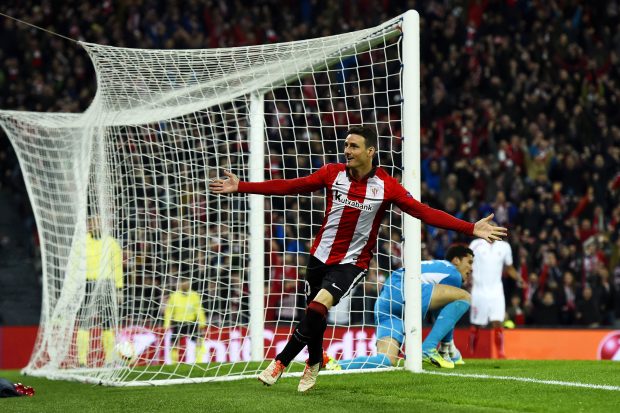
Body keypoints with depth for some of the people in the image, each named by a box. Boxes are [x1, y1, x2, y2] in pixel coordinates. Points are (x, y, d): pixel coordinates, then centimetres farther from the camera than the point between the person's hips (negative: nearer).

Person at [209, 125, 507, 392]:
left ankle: (281, 362, -10)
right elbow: (289, 186, -1)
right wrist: (241, 187, -4)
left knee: (318, 307, -23)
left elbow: (425, 212, -11)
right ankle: (314, 363, 42)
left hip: (352, 262, -3)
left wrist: (471, 229, -19)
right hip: (320, 256, 3)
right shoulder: (333, 173, -4)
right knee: (314, 315, 13)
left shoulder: (386, 186, -11)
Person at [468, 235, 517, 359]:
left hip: (496, 292, 2)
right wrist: (468, 278, -16)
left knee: (498, 323, -10)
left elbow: (509, 268, 17)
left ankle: (500, 353, -7)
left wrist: (519, 278, 0)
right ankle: (471, 353, 18)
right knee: (476, 325, 4)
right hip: (479, 291, -2)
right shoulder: (476, 245, -2)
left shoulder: (504, 247, 7)